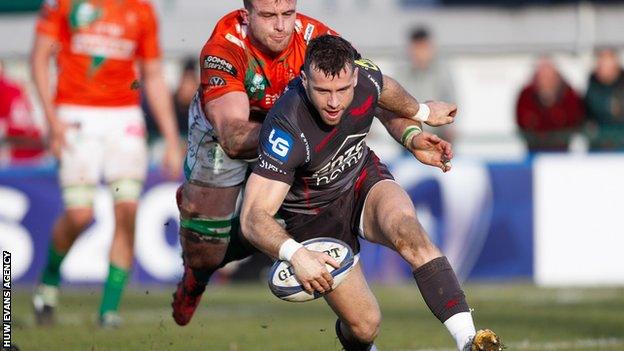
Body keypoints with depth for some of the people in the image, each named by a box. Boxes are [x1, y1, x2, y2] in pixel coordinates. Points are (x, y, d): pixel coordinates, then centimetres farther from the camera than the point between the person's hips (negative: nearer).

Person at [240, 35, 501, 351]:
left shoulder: (367, 77, -19)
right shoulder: (288, 130, -35)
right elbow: (253, 217, -38)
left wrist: (411, 136, -10)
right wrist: (294, 253, -56)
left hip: (364, 181, 3)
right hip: (315, 215, -3)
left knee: (407, 232, -32)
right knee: (364, 325, -11)